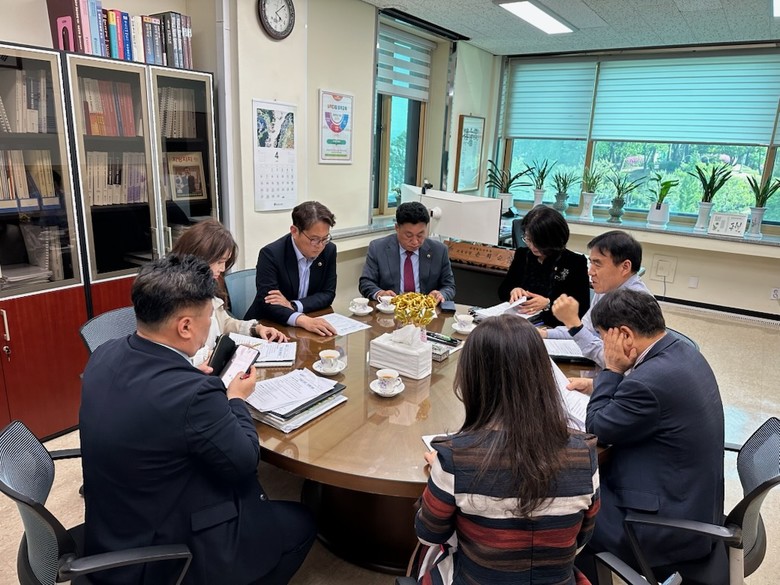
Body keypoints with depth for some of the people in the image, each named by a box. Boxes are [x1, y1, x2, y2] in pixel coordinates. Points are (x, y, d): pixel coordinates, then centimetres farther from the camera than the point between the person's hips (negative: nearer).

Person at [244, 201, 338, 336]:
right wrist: (302, 320, -41)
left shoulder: (329, 250, -5)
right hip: (267, 326, -3)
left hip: (310, 325, 3)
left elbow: (328, 294, -1)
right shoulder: (270, 254, -18)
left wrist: (292, 305, -17)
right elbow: (266, 303, -24)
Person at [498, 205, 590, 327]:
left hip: (555, 326, -4)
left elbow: (582, 307, -5)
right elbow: (502, 290, 16)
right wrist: (513, 291, -7)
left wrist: (548, 304, -18)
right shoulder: (522, 254, 10)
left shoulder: (576, 262, -4)